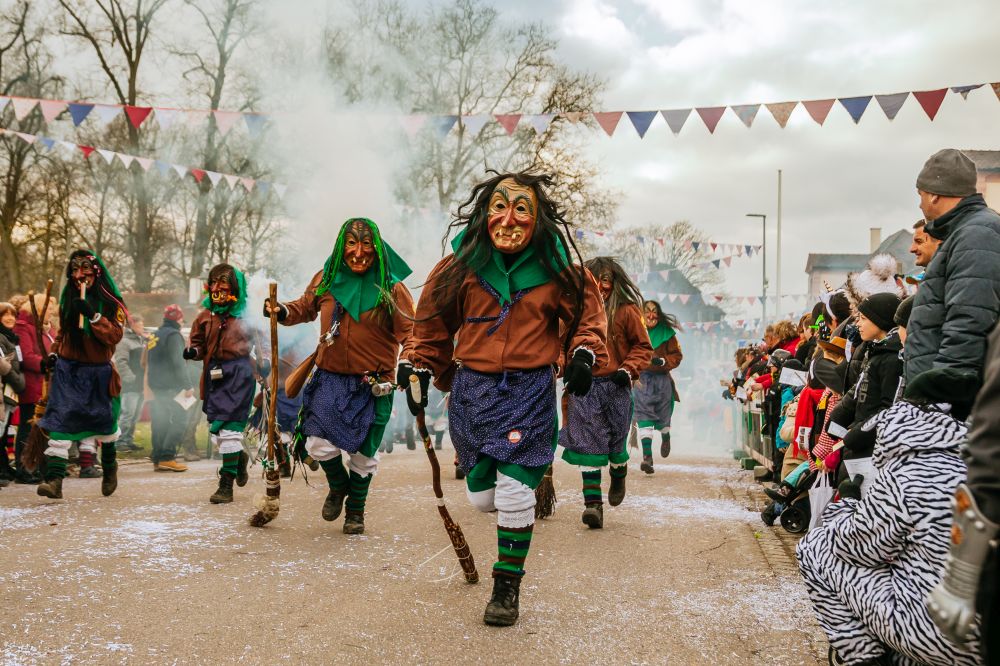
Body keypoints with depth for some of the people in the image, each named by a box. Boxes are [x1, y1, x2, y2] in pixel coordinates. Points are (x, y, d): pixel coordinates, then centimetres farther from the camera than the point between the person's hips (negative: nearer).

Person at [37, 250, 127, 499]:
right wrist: (53, 353, 7)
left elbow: (114, 335, -17)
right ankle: (54, 478, -18)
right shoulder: (68, 299, 7)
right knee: (61, 420, -13)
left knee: (102, 421, 13)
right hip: (68, 369, 2)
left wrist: (92, 314, -26)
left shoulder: (110, 302, -5)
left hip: (98, 371, -2)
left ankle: (109, 466, 39)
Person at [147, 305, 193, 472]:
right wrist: (188, 386, -17)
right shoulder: (173, 335, -10)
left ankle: (157, 459, 9)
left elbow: (149, 362, 23)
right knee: (180, 420, -10)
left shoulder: (155, 336, 19)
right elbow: (178, 363, -18)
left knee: (160, 422, 10)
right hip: (171, 387, -9)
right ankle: (167, 457, -17)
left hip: (156, 386, 9)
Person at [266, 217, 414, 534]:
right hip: (330, 379, 2)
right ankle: (338, 486, 29)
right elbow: (305, 307, 19)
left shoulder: (391, 288, -7)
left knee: (363, 453, 9)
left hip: (373, 385, -2)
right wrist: (283, 312, -2)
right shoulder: (326, 280, 1)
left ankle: (356, 510, 35)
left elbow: (409, 331, -8)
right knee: (320, 445, -7)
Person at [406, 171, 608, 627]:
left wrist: (584, 354, -5)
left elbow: (587, 314, 11)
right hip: (471, 389, 2)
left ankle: (508, 585, 12)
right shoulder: (462, 266, -2)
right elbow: (433, 322, 10)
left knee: (514, 494, -8)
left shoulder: (557, 270, -3)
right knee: (483, 496, 7)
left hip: (530, 391, -2)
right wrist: (419, 370, 7)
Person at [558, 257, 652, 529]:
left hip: (615, 386, -1)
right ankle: (593, 503, -7)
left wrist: (628, 370, -8)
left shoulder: (626, 311, 1)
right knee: (588, 443, -7)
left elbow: (643, 347, 6)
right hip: (583, 387, 1)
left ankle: (618, 479, 42)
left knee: (615, 442, 10)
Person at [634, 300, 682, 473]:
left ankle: (665, 438, 49)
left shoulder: (667, 334, 1)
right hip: (641, 379, -1)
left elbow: (677, 356, 2)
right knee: (644, 415, -12)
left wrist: (662, 361, -14)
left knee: (662, 415, 13)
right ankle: (647, 456, -16)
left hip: (662, 380, 1)